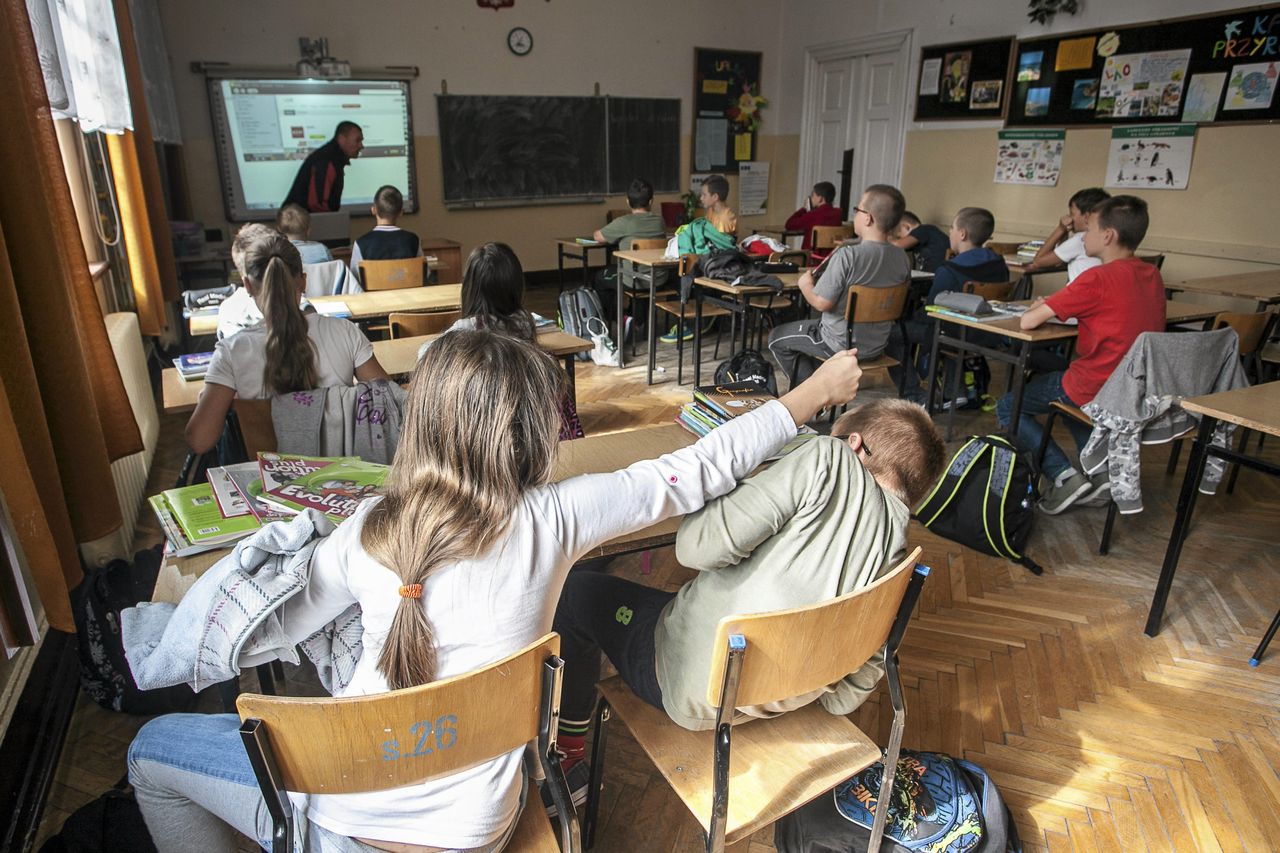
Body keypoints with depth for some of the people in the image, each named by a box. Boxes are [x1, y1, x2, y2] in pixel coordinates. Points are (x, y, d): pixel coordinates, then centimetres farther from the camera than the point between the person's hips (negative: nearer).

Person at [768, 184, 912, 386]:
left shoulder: (847, 255, -25)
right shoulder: (902, 259, -6)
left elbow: (822, 303, -23)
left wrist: (805, 285, -2)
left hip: (842, 345, -7)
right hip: (877, 346, 7)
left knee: (777, 338, 15)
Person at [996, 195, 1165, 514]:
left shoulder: (1098, 278, -19)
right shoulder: (1152, 275, 5)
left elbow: (1028, 322, -19)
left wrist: (1042, 310, 4)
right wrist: (1053, 307, 9)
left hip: (1095, 390, -7)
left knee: (1007, 407, 13)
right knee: (1056, 383, 35)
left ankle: (1064, 475, -4)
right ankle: (1100, 470, 18)